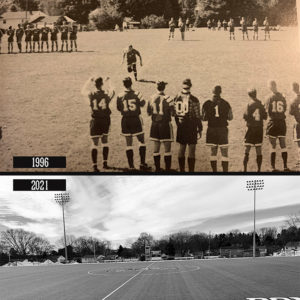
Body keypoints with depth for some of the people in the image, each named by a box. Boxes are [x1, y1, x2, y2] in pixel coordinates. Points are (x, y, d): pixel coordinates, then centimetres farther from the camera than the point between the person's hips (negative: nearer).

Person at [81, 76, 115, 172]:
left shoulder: (91, 94, -10)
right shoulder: (107, 94, -6)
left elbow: (83, 91, 12)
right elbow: (112, 90, 19)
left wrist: (89, 81, 17)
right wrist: (108, 82, 30)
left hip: (95, 121, -2)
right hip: (106, 120, 2)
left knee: (95, 144, 1)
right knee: (105, 142, 18)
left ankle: (95, 166, -3)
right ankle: (105, 163, 24)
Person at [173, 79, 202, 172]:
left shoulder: (176, 99, 0)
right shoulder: (194, 100, -14)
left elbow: (174, 114, 7)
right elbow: (197, 116, -11)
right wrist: (200, 129, -1)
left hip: (181, 127, 5)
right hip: (191, 128, -5)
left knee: (181, 148, 15)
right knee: (191, 150, 1)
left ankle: (182, 170, 21)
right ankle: (191, 170, 2)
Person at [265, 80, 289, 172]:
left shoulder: (270, 98, -8)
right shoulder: (282, 98, 0)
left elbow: (268, 111, -5)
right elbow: (285, 109, 5)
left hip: (273, 123, -2)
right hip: (282, 123, 3)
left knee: (273, 146, 3)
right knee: (283, 145, 9)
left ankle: (273, 167, 2)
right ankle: (285, 167, 8)